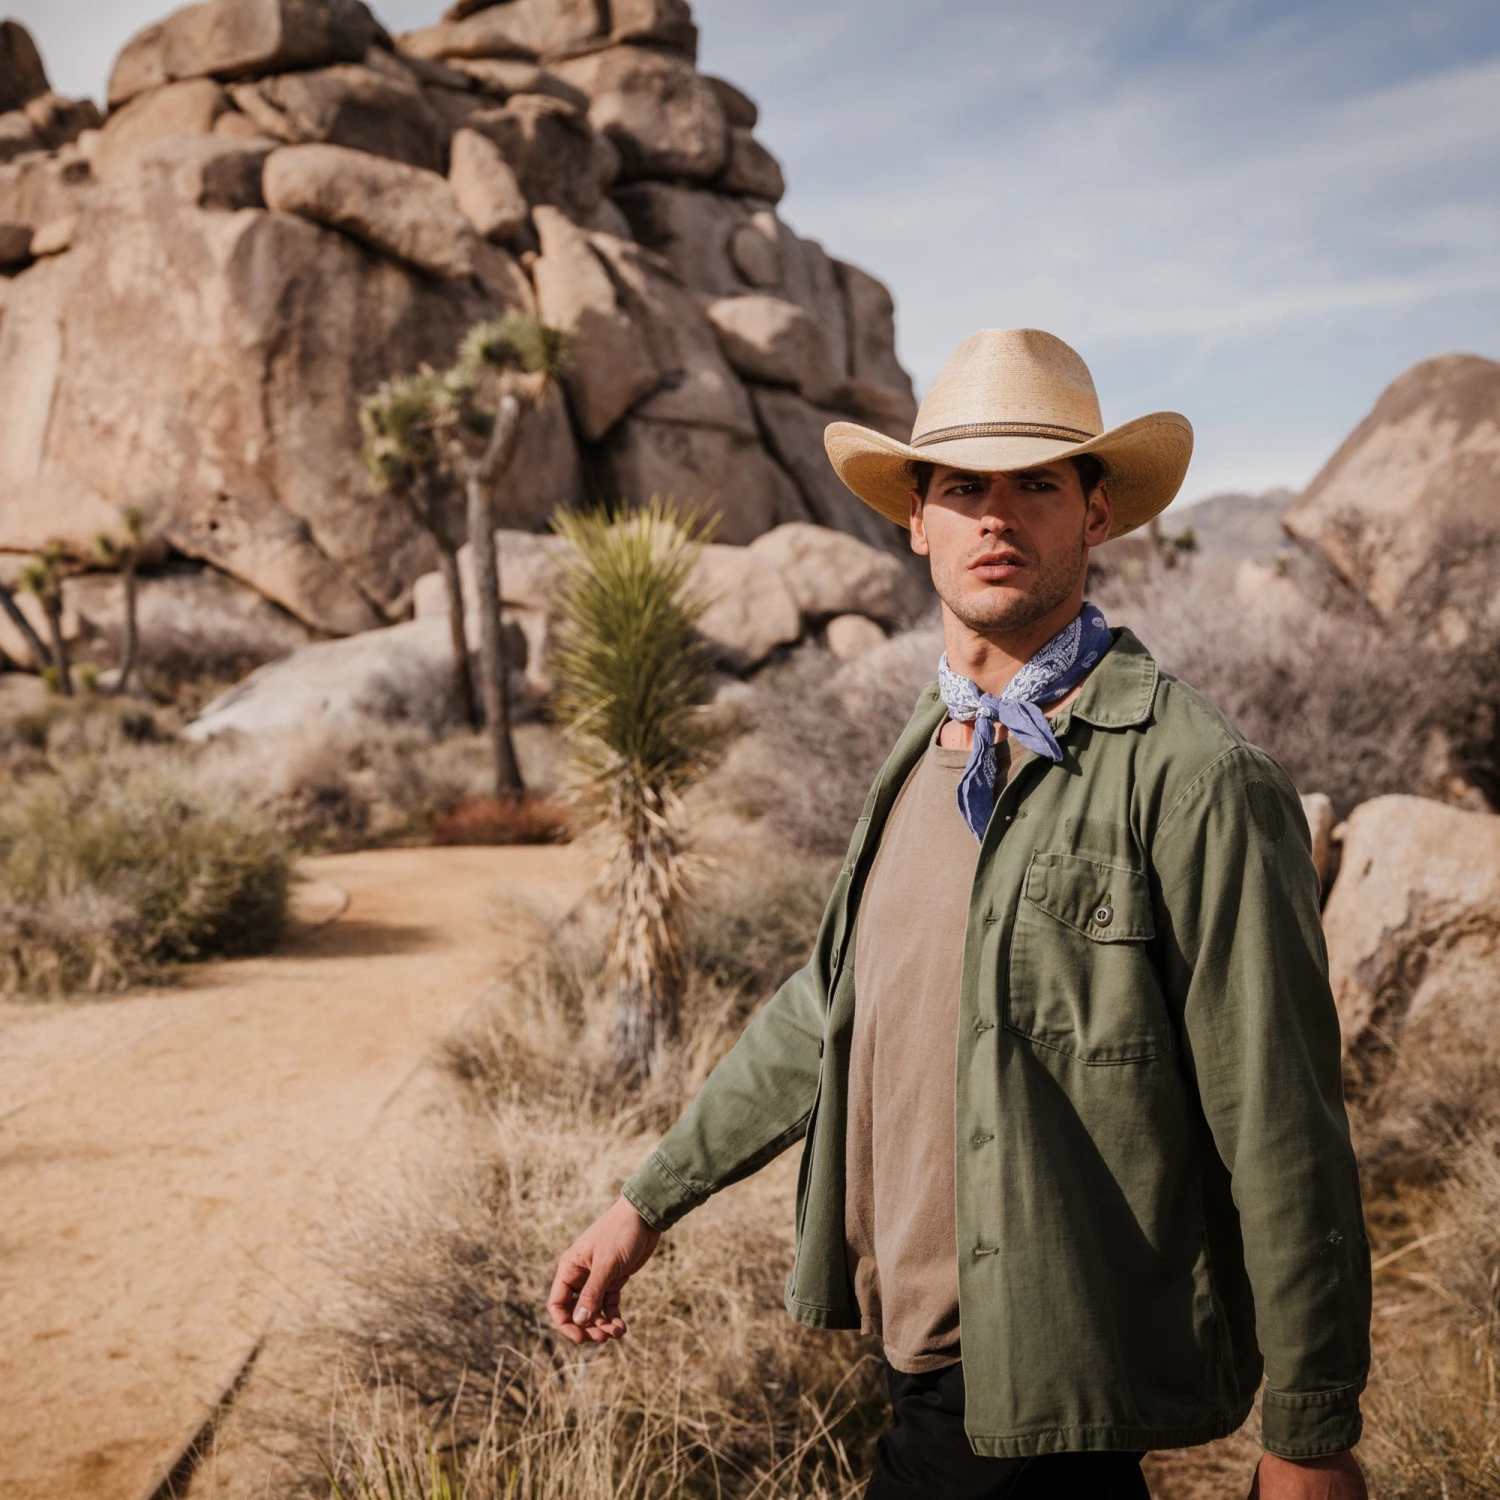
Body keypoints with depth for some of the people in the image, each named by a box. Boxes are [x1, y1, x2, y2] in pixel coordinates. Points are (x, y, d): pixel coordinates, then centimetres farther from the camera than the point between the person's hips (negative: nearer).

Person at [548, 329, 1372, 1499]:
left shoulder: (1196, 780, -17)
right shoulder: (927, 753, 8)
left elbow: (1282, 1132, -15)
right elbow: (829, 1007, 17)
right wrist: (647, 1203, 20)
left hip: (1036, 1387, -7)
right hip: (935, 1346, 7)